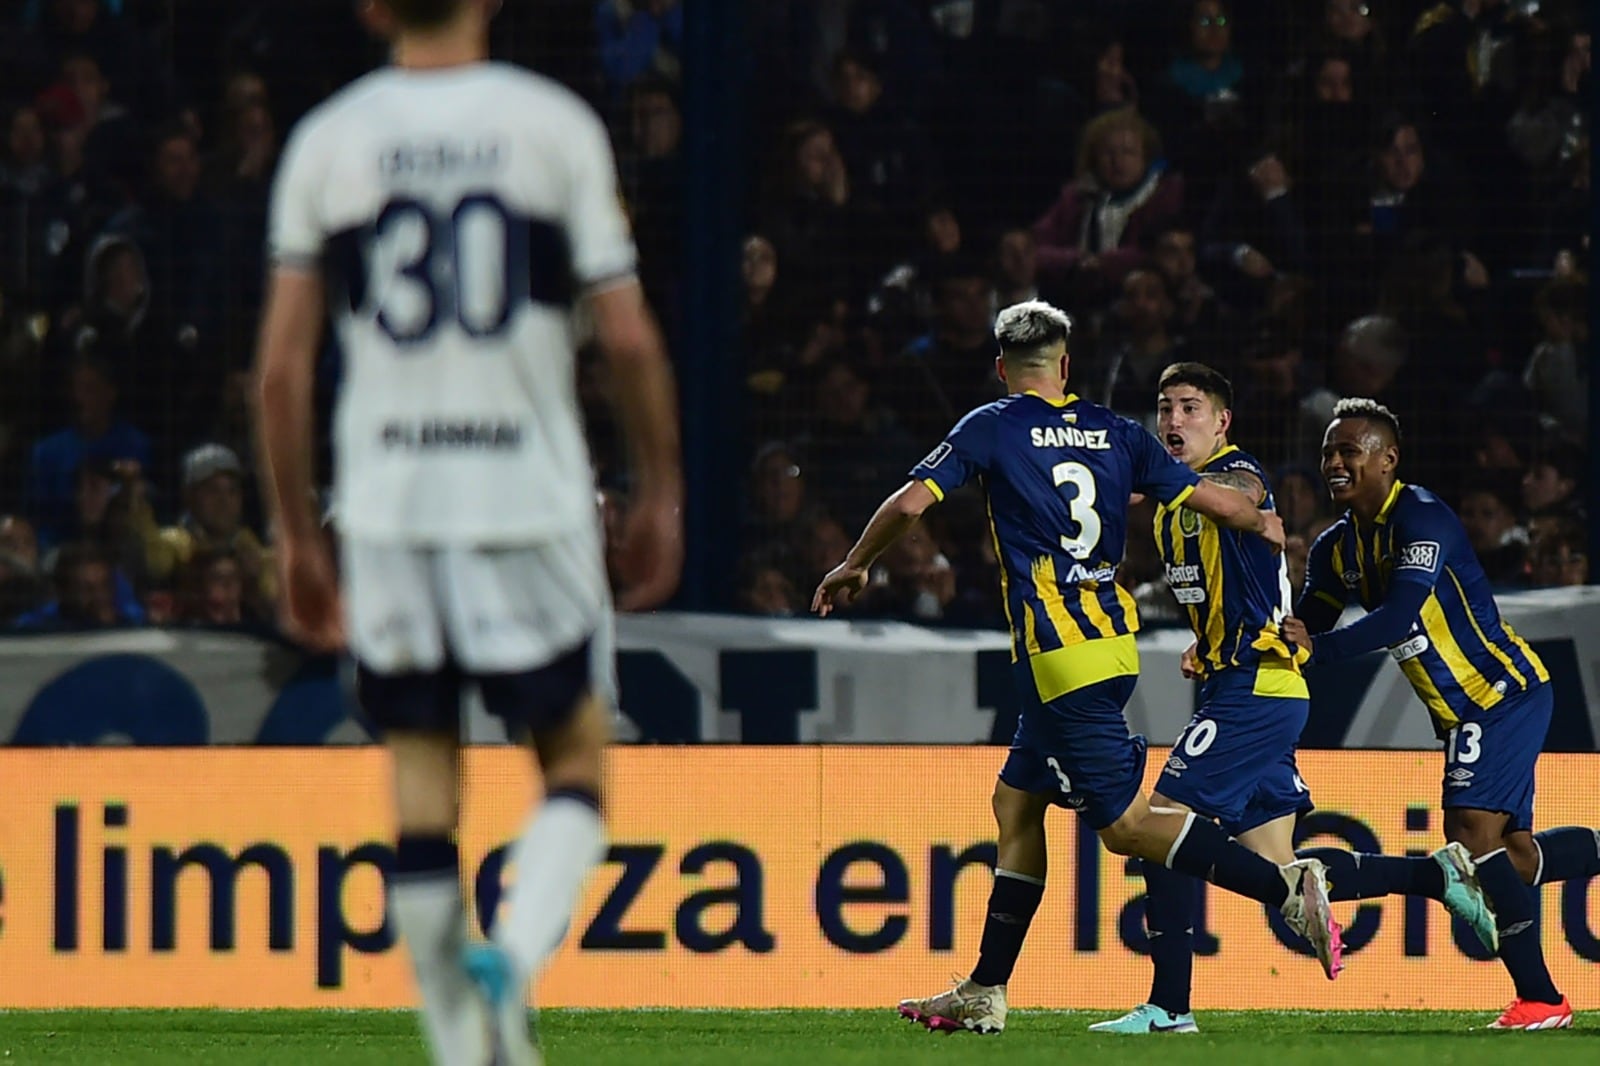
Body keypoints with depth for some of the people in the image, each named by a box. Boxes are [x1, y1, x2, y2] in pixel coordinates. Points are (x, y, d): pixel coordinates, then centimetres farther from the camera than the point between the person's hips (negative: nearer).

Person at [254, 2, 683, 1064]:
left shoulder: (325, 140, 3)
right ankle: (515, 955, -16)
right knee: (575, 759, 10)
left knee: (421, 792, 8)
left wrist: (298, 536, 10)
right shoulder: (555, 125, -2)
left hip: (385, 505, 2)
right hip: (530, 494, -2)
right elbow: (630, 341, -3)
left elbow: (283, 365, 2)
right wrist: (661, 494, 9)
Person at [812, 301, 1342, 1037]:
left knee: (1125, 824, -8)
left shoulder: (992, 429, -2)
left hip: (1059, 656, -7)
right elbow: (1212, 501, 9)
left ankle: (1287, 888, -21)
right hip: (1112, 639, 7)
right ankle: (984, 993, 17)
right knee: (1016, 802, 15)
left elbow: (910, 504, -8)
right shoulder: (1114, 433, 11)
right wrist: (1263, 524, 30)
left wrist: (853, 566, 10)